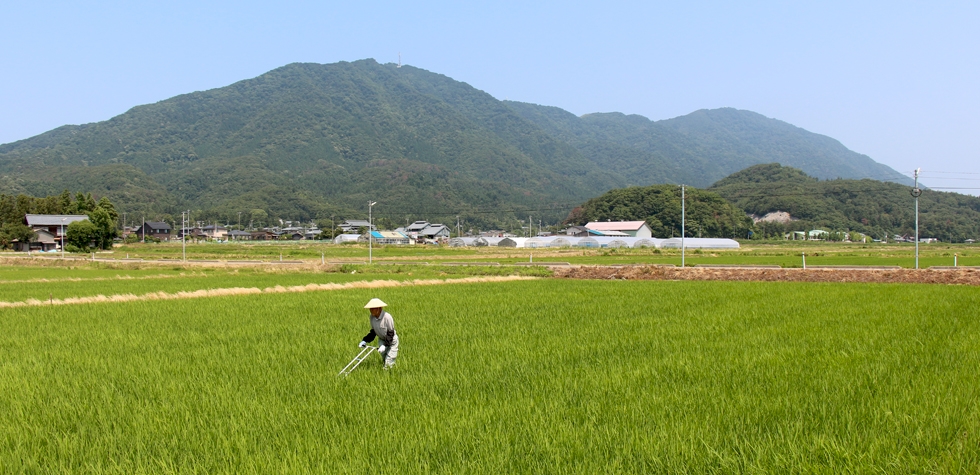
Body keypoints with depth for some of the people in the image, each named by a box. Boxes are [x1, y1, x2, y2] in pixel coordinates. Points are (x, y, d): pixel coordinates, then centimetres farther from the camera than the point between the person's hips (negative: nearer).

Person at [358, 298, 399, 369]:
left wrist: (385, 345, -30)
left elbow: (390, 334, -24)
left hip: (391, 341, -6)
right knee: (383, 363, 11)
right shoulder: (372, 317, -11)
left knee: (388, 364, -9)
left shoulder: (387, 317, -30)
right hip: (382, 340, 6)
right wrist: (365, 341, -9)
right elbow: (373, 332, 2)